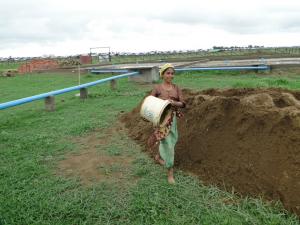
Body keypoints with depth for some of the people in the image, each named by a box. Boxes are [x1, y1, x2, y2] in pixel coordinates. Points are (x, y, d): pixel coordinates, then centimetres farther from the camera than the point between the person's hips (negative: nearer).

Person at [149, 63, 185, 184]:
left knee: (171, 140, 20)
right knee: (168, 144, -6)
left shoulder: (177, 88, 3)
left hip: (172, 118, 5)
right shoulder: (157, 88, -7)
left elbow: (182, 104, -4)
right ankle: (170, 172, 4)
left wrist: (174, 102, -24)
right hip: (161, 118, -5)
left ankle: (158, 156, 49)